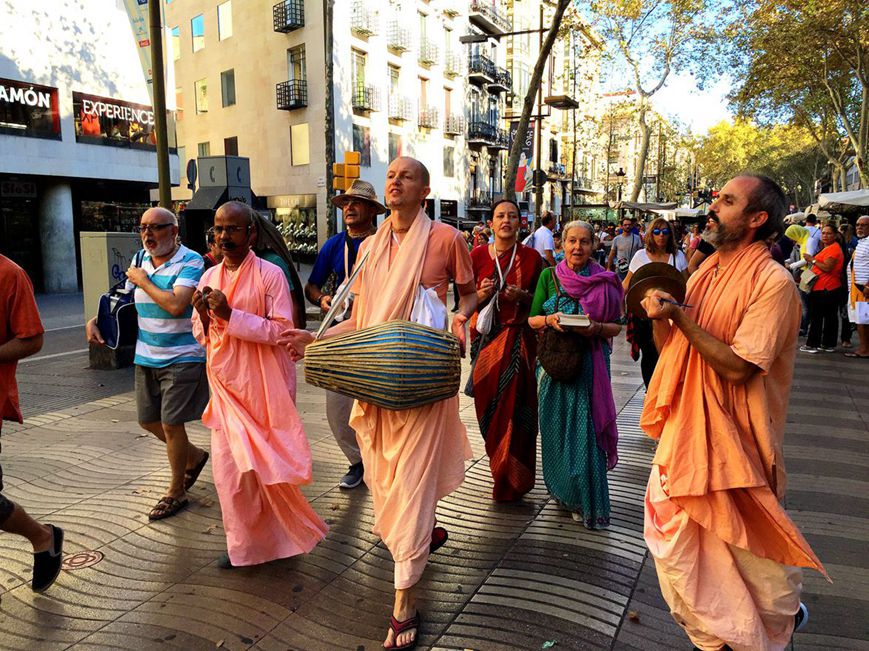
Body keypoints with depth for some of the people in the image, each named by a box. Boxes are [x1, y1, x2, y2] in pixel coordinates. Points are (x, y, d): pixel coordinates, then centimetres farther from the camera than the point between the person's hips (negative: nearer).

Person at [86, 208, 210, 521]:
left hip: (182, 358, -7)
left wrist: (143, 282, -15)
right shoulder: (140, 260, 7)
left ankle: (176, 493, 17)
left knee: (171, 424, -2)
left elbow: (176, 305, -28)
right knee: (148, 420, 15)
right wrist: (94, 320, 3)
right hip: (146, 356, 8)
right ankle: (194, 456, 39)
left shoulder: (190, 262, -15)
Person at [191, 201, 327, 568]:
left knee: (268, 464, 5)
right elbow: (202, 338, 13)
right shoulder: (209, 277, 9)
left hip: (263, 385, -5)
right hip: (225, 385, 5)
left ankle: (278, 536, 29)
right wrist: (202, 315, -9)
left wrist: (231, 315, -22)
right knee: (228, 466, 6)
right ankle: (242, 543, 24)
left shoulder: (269, 275, -8)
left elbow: (281, 331, -17)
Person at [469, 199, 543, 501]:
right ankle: (500, 468, 26)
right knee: (487, 402, 4)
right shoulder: (478, 255, 4)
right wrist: (481, 295, -12)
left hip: (519, 337, -2)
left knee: (513, 405, -5)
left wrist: (522, 296, -12)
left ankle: (511, 481, 11)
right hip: (486, 337, 2)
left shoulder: (531, 257, 2)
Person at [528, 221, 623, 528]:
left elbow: (616, 326, 3)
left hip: (590, 362, -1)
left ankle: (589, 502, 12)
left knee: (586, 430, -2)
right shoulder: (549, 276, 5)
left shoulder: (605, 281, 2)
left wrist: (596, 328, -17)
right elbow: (532, 319, 5)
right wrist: (550, 319, -15)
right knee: (556, 430, 7)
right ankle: (564, 491, 28)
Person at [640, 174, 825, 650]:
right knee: (675, 541, 13)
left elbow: (738, 366, -22)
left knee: (745, 546, 11)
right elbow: (669, 349, 10)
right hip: (686, 428, 7)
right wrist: (659, 316, -9)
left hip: (734, 435, -7)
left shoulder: (772, 281, -15)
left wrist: (680, 316, -22)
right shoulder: (705, 271, 8)